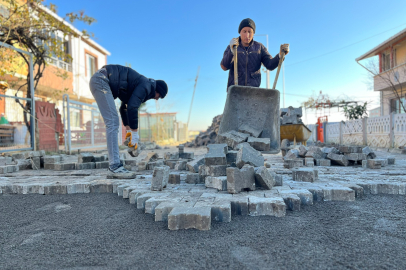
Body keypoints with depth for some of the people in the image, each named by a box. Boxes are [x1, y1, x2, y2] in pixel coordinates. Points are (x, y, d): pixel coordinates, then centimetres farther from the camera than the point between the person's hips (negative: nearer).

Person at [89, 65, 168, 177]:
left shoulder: (139, 86, 20)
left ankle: (115, 163, 12)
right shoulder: (146, 86, -9)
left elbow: (124, 108, 25)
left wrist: (129, 129, 22)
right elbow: (132, 108, -21)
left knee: (113, 123, 10)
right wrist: (134, 134, -13)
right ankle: (114, 166, -16)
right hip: (101, 80, -11)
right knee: (113, 122, -15)